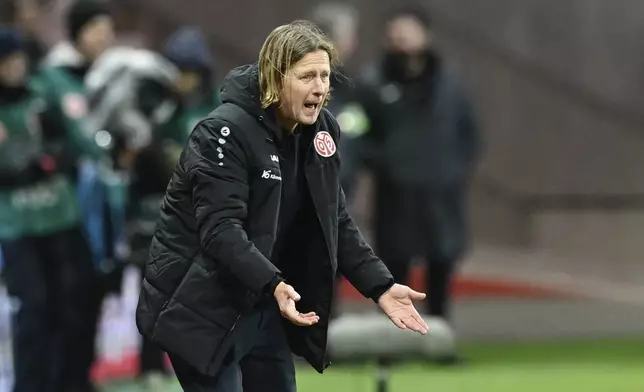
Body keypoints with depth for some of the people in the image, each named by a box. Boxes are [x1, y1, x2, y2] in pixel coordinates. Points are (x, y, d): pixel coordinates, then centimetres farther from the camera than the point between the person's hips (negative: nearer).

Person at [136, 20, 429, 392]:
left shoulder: (320, 131, 2)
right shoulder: (224, 133, -21)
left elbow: (337, 222, 6)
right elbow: (220, 229, -29)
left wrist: (381, 286, -5)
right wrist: (273, 285, -43)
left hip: (263, 309, 8)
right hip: (203, 308, -8)